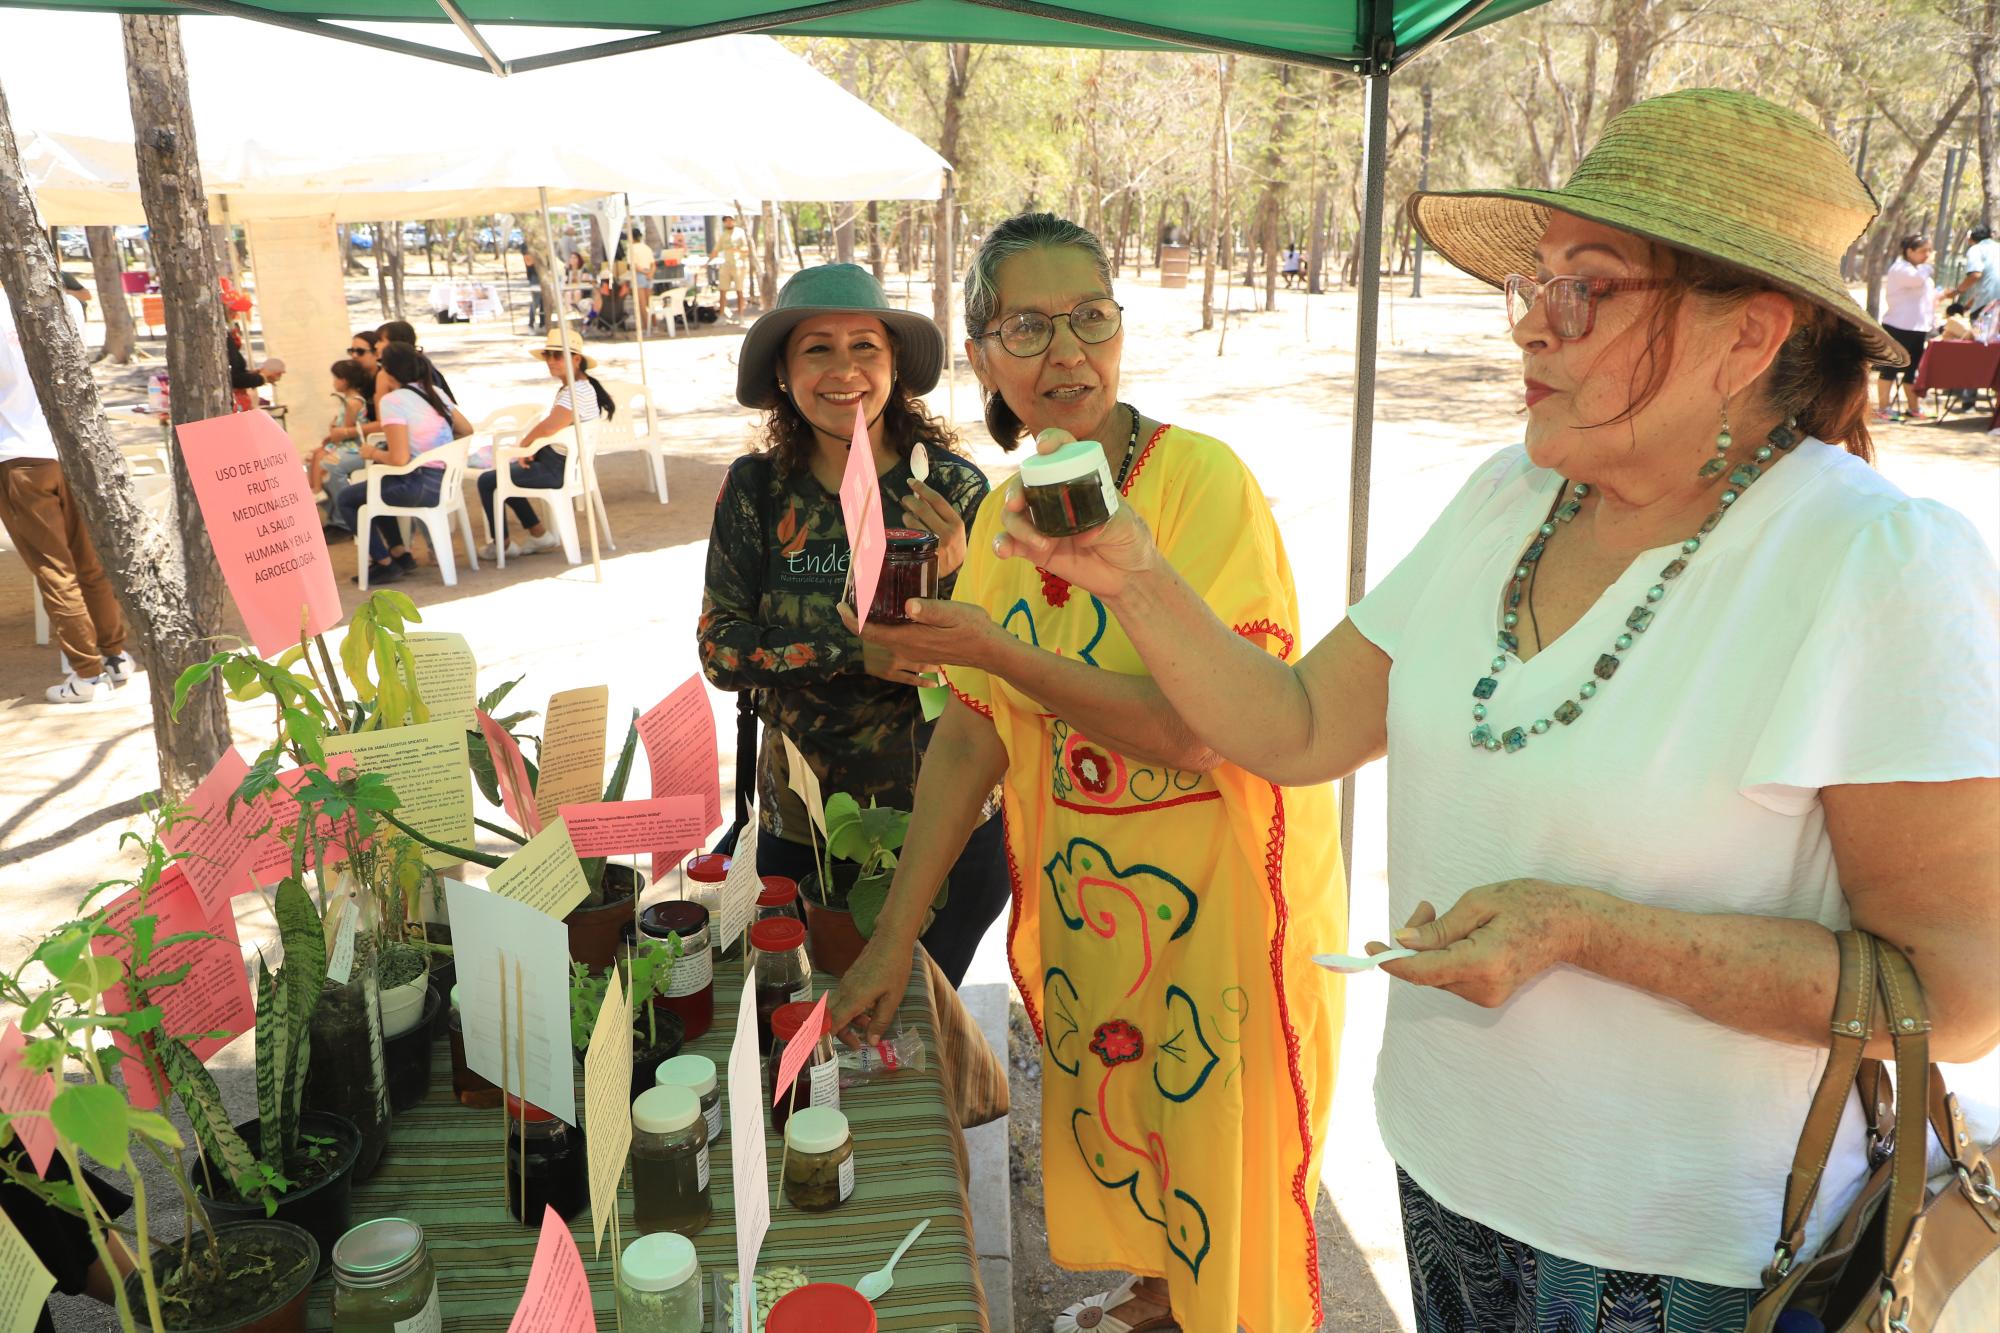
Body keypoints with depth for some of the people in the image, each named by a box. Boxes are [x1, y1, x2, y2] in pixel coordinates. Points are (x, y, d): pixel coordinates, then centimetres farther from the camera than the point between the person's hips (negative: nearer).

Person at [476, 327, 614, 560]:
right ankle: (539, 533, 26)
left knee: (487, 481, -3)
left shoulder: (577, 392, -24)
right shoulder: (569, 388, 10)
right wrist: (528, 448, 0)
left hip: (558, 469, -11)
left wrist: (525, 444, -16)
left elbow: (548, 428, -35)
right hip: (555, 460, 11)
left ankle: (502, 544, 13)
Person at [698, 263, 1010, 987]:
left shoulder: (954, 487, -10)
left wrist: (955, 570, -27)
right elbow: (719, 650, -9)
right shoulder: (756, 488, -5)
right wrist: (856, 652, -22)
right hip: (800, 825, 2)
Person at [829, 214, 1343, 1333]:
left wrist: (1006, 654, -32)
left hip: (1227, 893, -6)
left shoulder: (1204, 481, -20)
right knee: (1112, 1116, 24)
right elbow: (970, 736, -1)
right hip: (1082, 893, 6)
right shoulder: (1001, 518, 1)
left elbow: (1201, 732, -26)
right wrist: (894, 938, -4)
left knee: (1226, 1150, 11)